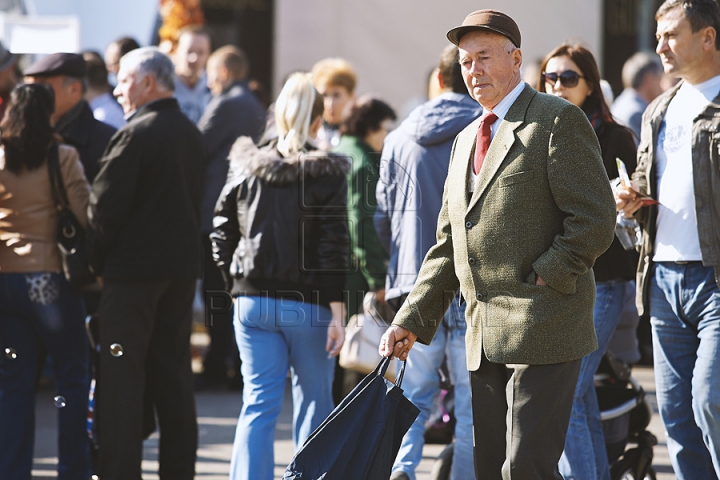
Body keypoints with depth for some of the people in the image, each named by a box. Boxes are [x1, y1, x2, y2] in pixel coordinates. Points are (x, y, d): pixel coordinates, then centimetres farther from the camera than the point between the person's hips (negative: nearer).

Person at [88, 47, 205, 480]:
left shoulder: (136, 134, -15)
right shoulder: (192, 134, 11)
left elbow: (105, 206, -15)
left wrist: (96, 262, -3)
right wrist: (184, 254, 16)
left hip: (133, 266, -8)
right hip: (183, 266, 8)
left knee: (121, 377, -5)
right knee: (173, 372, 13)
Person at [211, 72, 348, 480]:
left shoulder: (245, 167, 3)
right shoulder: (326, 172, -7)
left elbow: (223, 235, 5)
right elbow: (334, 244, -10)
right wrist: (337, 311, -9)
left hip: (253, 302, 3)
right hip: (309, 306, -3)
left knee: (258, 405, 1)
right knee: (314, 403, 12)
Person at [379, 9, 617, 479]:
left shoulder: (558, 120, -4)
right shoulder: (466, 140, 21)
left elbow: (595, 220, -12)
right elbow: (447, 245, 22)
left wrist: (540, 282, -14)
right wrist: (412, 321, 14)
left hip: (544, 331, -8)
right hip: (485, 337, 8)